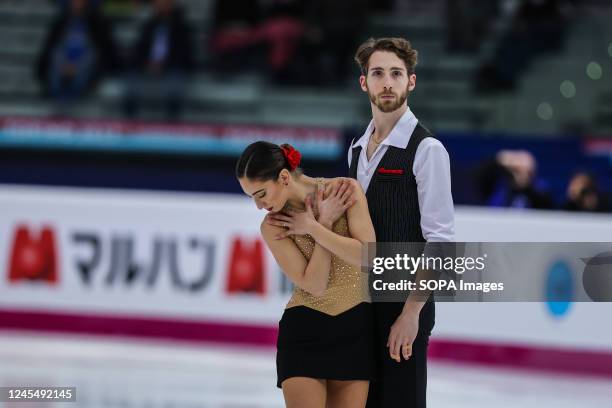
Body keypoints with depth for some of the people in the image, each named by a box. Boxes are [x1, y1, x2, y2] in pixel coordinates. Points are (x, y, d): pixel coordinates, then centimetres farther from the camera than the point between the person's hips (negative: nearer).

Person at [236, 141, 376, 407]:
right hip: (304, 332, -1)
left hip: (355, 329, 1)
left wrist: (312, 228, -14)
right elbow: (315, 284, -13)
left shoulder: (346, 190, -7)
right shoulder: (273, 226, -5)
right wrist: (325, 222, -14)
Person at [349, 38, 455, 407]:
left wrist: (411, 313, -17)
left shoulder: (427, 150, -9)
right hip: (361, 304, 7)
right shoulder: (358, 149, 14)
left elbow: (441, 242, -14)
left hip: (404, 307, -7)